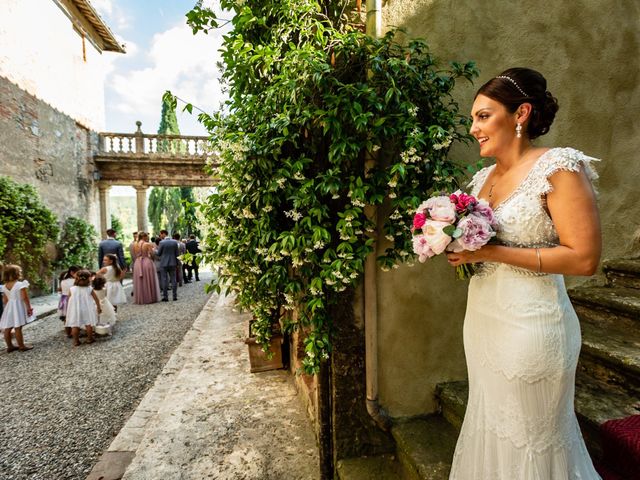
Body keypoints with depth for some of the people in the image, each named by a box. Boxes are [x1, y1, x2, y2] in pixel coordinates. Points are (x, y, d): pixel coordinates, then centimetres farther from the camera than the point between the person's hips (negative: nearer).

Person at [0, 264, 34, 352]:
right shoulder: (20, 284, -15)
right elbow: (24, 298, -16)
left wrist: (7, 309, 22)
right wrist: (29, 307, -9)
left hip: (9, 308, 7)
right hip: (18, 307, -7)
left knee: (7, 328, 10)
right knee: (18, 328, -3)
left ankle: (10, 346, 20)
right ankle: (22, 346, 4)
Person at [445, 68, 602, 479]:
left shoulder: (560, 168, -12)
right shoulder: (484, 176, 10)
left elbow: (584, 257, -18)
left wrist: (490, 252, -22)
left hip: (529, 322, -7)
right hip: (482, 317, 7)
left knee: (530, 435, 12)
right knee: (490, 424, 22)